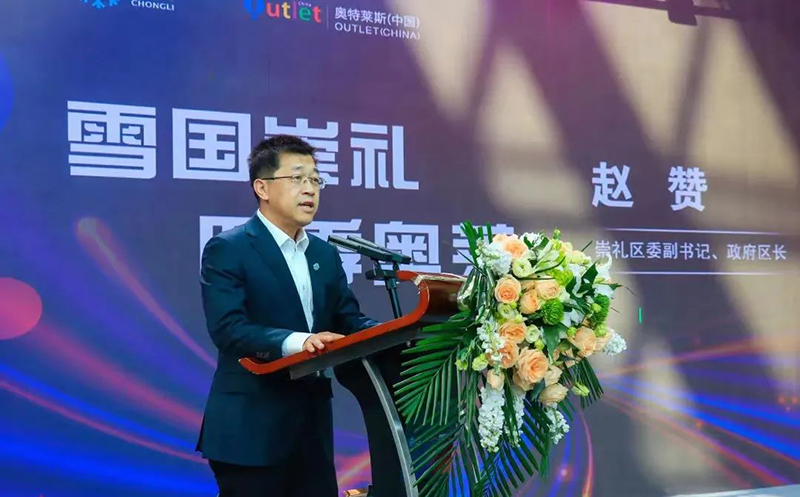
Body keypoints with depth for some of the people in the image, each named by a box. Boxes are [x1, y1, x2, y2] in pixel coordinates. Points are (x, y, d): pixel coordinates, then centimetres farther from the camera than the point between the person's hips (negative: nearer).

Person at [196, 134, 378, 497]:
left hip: (313, 425, 7)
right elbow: (227, 328, -18)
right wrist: (295, 341, -32)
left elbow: (348, 321, 9)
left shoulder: (325, 255, 15)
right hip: (250, 429, -7)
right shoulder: (227, 249, -7)